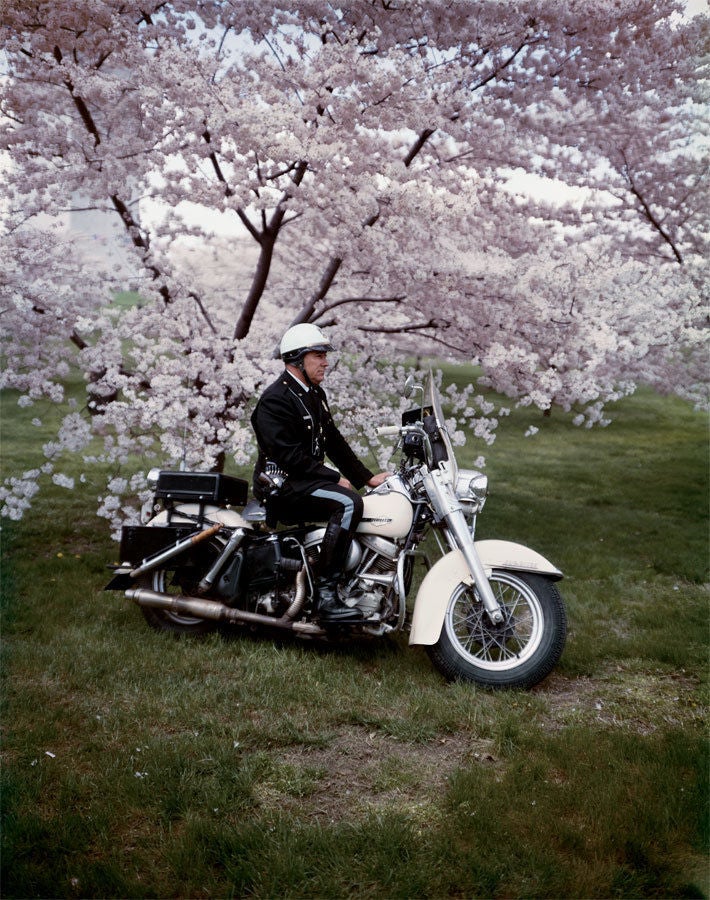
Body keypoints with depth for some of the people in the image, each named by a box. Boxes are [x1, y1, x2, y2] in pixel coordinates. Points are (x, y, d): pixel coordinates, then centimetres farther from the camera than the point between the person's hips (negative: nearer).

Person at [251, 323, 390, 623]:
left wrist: (367, 477, 10)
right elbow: (289, 455, -20)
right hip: (282, 485, -10)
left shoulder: (315, 395, 18)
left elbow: (334, 442, 19)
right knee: (348, 503, -30)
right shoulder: (275, 399, -13)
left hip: (308, 480, 10)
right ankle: (325, 596, -32)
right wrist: (335, 479, -19)